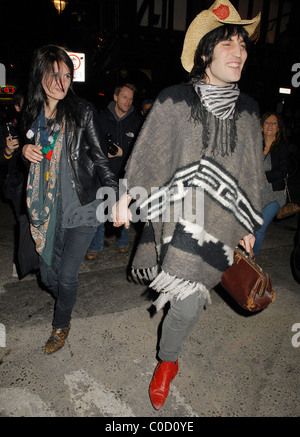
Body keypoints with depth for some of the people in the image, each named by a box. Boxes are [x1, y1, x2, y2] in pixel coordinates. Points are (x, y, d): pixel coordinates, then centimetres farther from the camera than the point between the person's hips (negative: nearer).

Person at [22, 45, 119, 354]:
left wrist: (114, 195, -20)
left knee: (66, 275, -1)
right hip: (47, 209, 5)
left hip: (81, 207, -5)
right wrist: (25, 151, -2)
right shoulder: (32, 114, 10)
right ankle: (67, 300, 46)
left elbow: (99, 158, -8)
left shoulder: (82, 112, -5)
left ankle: (61, 325, 28)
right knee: (48, 275, 12)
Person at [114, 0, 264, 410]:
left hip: (220, 221, 1)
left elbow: (251, 172, 10)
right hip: (177, 213, -1)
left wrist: (248, 225, 12)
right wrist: (127, 198, 2)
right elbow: (148, 154, 3)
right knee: (185, 293, 12)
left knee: (187, 301, 0)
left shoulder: (247, 109, 5)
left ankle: (167, 360, 30)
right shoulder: (174, 100, -3)